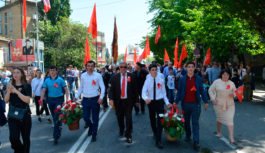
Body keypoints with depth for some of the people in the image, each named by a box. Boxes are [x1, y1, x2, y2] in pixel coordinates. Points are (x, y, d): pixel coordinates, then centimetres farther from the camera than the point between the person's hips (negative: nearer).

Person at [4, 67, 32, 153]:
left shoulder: (27, 86, -2)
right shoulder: (10, 86, 8)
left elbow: (27, 100, -14)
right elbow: (6, 100, 0)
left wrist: (16, 91, -22)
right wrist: (8, 91, -18)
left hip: (25, 115, -2)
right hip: (12, 116, 2)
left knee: (26, 138, 7)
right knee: (13, 137, -9)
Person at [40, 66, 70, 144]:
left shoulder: (60, 80, -5)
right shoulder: (47, 80, 4)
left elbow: (66, 90, -3)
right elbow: (43, 90, 6)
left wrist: (67, 99, -12)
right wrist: (41, 100, -4)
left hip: (59, 99, -4)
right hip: (50, 100, 4)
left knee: (57, 117, -9)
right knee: (54, 117, 16)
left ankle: (56, 137, -4)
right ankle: (58, 131, 37)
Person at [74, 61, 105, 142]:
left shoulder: (98, 75, -5)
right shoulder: (83, 76, 5)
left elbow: (102, 87, -5)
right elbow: (81, 87, 14)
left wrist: (101, 97, -17)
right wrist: (76, 96, 7)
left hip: (95, 99, -2)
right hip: (85, 100, 3)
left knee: (95, 119, 6)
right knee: (85, 117, 7)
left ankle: (94, 135, 24)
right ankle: (90, 126, 41)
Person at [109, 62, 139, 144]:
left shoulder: (131, 76, 0)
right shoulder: (115, 77, 2)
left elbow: (135, 89, 1)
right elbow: (111, 89, -2)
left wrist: (136, 100, 2)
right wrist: (111, 99, -17)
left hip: (128, 101, -2)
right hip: (118, 101, 2)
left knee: (128, 117, -6)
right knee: (120, 117, 15)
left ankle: (128, 135, 8)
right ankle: (121, 130, 43)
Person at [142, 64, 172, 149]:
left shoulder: (161, 80, -3)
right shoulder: (147, 81, -6)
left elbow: (164, 93, 4)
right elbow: (143, 92, -16)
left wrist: (167, 102, -3)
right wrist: (146, 98, -37)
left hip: (159, 102, -1)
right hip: (151, 102, 1)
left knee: (160, 120, -7)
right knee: (152, 120, 17)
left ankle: (158, 141, -1)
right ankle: (155, 133, 44)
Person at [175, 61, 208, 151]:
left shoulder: (198, 79, 1)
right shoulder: (182, 79, 0)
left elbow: (202, 90, 5)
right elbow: (179, 91, 3)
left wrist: (206, 101, 2)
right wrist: (176, 102, -5)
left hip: (195, 104, -1)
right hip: (185, 104, 1)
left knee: (195, 123, -2)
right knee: (186, 122, 15)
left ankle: (196, 142, 1)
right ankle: (188, 136, 37)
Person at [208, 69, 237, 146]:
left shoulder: (231, 83, 4)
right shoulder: (217, 82, -3)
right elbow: (210, 90, 0)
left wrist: (233, 94, -13)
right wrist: (213, 99, -12)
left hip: (229, 105, 1)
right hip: (219, 104, -1)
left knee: (230, 120, -7)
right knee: (219, 119, 14)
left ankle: (231, 138, -3)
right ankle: (219, 132, 40)